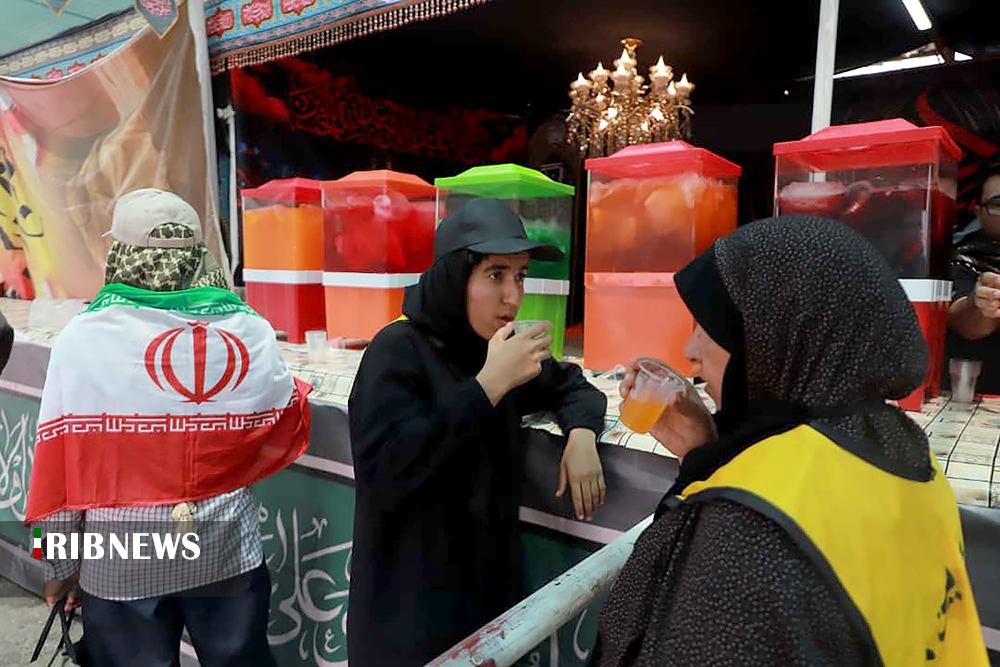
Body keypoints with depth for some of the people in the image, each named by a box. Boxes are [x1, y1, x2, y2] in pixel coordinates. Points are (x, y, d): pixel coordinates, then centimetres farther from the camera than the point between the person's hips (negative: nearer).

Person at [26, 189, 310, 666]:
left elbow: (60, 468, -9)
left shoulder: (82, 338, -14)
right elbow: (283, 433, 0)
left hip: (122, 564, -1)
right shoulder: (251, 332, -10)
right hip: (228, 552, 1)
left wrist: (62, 565, 4)